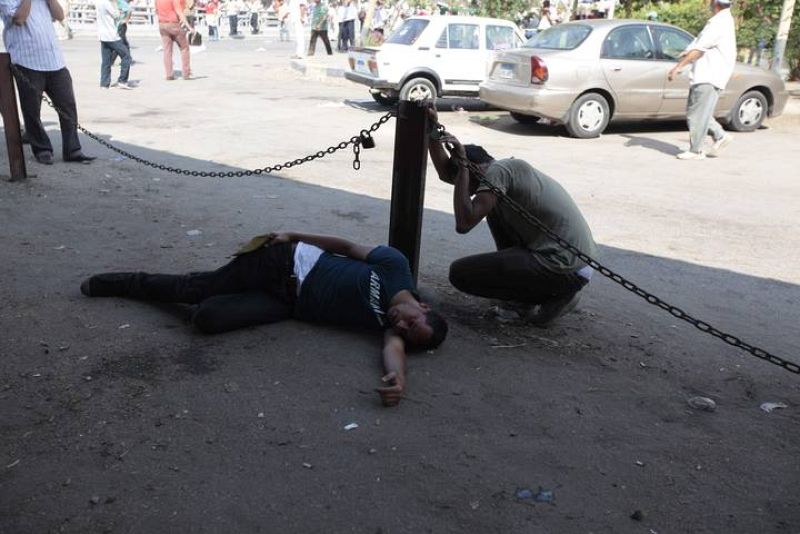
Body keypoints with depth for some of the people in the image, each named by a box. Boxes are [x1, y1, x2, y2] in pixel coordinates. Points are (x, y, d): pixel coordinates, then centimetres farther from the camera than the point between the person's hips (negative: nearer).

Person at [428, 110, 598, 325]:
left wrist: (462, 165, -15)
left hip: (566, 270, -10)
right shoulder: (504, 170, 16)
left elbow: (464, 223, -23)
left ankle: (552, 296, 0)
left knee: (460, 273, -5)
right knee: (495, 209, 21)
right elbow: (445, 173, 25)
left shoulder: (498, 170, -13)